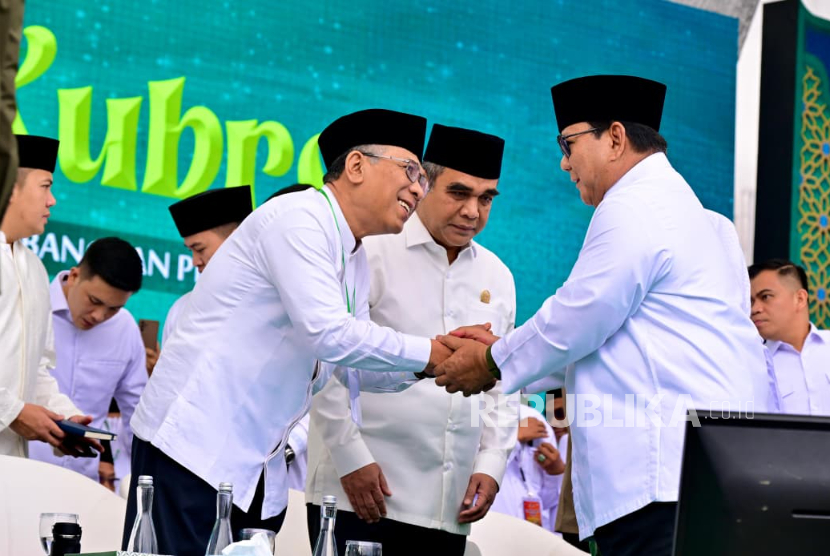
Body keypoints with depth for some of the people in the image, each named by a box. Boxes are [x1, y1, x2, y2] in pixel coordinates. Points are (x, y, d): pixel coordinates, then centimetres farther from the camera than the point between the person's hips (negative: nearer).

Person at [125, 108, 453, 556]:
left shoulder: (354, 260, 17)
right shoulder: (299, 218, -12)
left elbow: (356, 366, 19)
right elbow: (327, 334, -22)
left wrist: (431, 363, 2)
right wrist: (428, 353, -12)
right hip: (194, 447, -9)